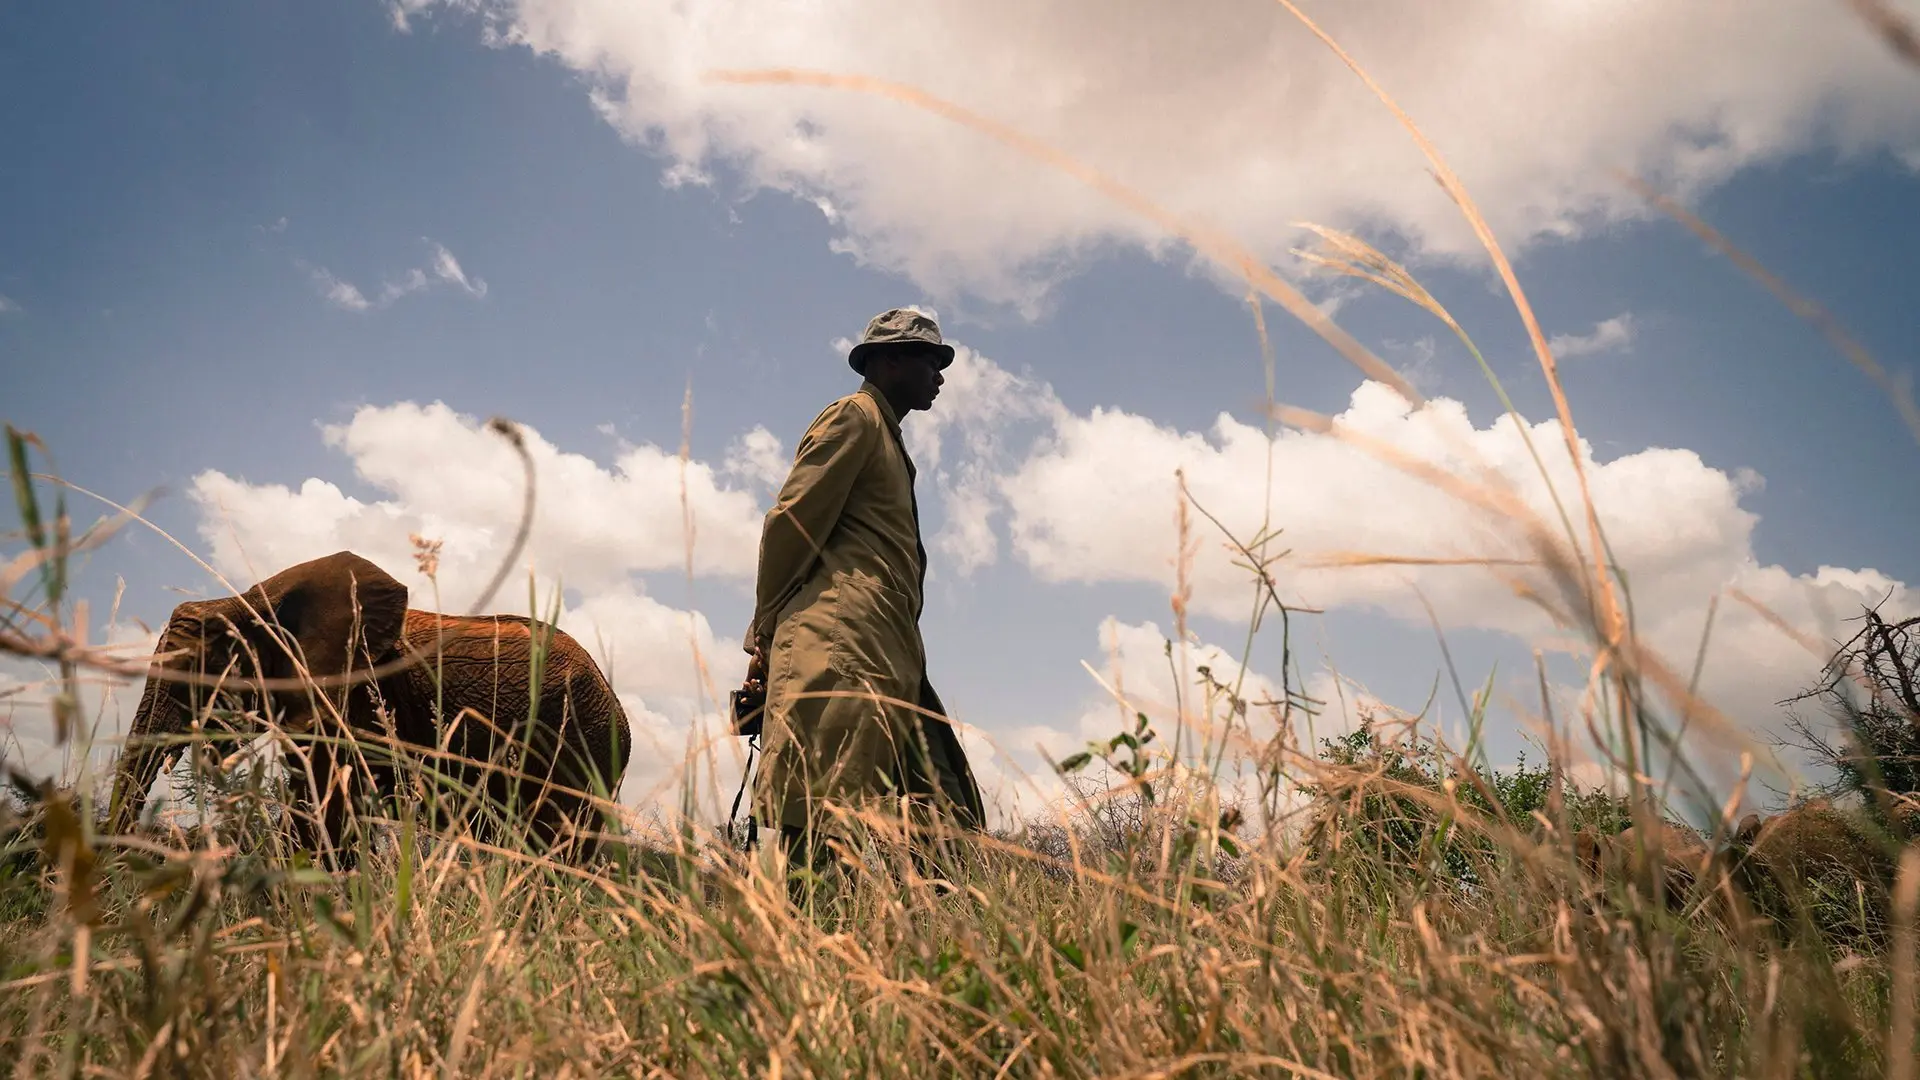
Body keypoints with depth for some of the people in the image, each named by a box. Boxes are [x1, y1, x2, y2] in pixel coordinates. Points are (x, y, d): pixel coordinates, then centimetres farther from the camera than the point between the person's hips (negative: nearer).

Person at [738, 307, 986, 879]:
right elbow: (790, 521, -7)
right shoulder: (855, 416, 3)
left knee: (947, 819, 2)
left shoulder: (885, 434, 32)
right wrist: (766, 633, -6)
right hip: (842, 643, -10)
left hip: (886, 655, 10)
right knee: (819, 815, -15)